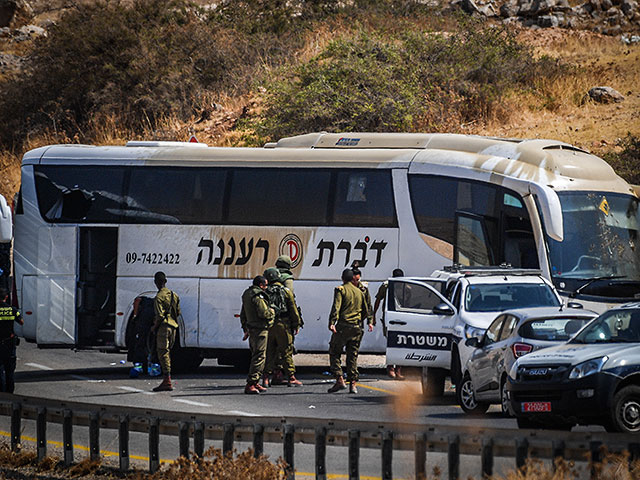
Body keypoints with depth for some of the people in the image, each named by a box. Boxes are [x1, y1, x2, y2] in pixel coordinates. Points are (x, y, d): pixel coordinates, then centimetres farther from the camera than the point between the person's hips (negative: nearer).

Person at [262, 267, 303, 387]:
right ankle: (291, 378, 2)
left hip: (268, 326, 3)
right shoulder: (286, 292, -2)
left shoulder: (266, 292, 4)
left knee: (269, 353, 8)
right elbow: (293, 310, -2)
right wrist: (297, 325, 5)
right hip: (283, 325, -3)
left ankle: (266, 378, 4)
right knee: (287, 352, 2)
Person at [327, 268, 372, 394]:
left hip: (343, 326, -5)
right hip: (357, 327, 5)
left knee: (334, 353, 3)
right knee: (353, 356, 9)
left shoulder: (340, 290, -2)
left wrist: (332, 322, -23)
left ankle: (339, 380, -10)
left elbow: (336, 307, -15)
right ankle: (352, 383, 3)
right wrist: (370, 321, 39)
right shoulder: (360, 292, 15)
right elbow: (365, 310, 22)